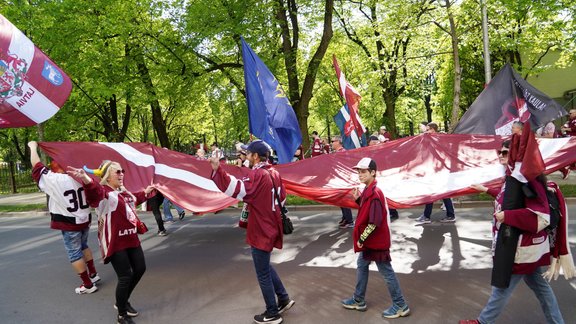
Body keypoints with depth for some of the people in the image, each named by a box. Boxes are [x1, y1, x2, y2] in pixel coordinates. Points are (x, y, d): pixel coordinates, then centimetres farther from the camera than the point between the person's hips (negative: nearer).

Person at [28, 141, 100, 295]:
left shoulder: (54, 180, -16)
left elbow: (37, 167, -6)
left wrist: (33, 147, 6)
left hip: (69, 224, -6)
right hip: (85, 220, 6)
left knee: (74, 254, 6)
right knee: (83, 246, 26)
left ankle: (88, 285, 11)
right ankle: (93, 274, 35)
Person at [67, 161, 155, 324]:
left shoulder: (124, 191, 10)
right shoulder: (103, 191, -18)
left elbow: (134, 199, 34)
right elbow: (96, 192, -44)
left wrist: (146, 192, 47)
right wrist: (86, 180, -67)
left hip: (131, 238, 9)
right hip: (115, 242, -9)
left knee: (140, 269, 17)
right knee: (125, 276, -7)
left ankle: (122, 302, 39)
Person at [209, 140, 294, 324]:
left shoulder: (257, 174, -21)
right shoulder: (274, 173, 6)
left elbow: (238, 189, -37)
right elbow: (282, 197, 16)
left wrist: (217, 170, -43)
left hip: (261, 231, -9)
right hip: (270, 227, 9)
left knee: (263, 273, 5)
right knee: (265, 266, 25)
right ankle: (284, 299, 32)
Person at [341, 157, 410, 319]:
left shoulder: (374, 193, -25)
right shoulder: (368, 190, 6)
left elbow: (375, 222, -28)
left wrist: (361, 239, -19)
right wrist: (358, 199, 2)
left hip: (376, 241, -11)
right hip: (369, 240, 11)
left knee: (387, 272, 1)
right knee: (361, 266, 20)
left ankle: (400, 306, 16)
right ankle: (359, 300, 35)